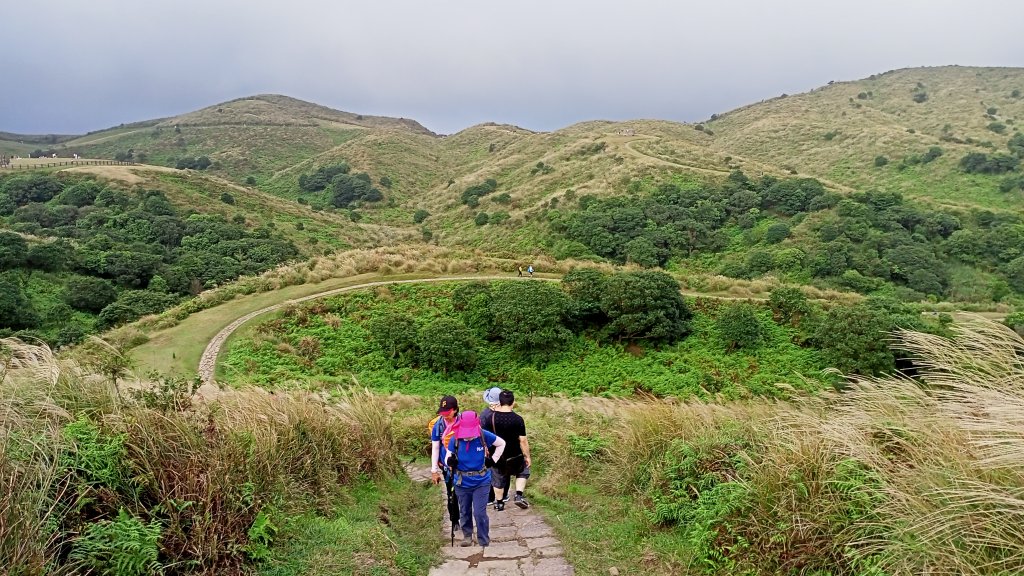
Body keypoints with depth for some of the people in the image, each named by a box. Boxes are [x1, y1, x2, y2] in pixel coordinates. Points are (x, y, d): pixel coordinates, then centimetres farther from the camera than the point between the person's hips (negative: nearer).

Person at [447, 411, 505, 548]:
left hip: (481, 483, -2)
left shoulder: (484, 436, -17)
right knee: (465, 512, 17)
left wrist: (493, 460, -4)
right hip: (462, 483, 2)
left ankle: (484, 543, 13)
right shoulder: (455, 439, -16)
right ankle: (467, 536, 39)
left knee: (480, 513, -4)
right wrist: (450, 462, -30)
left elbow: (502, 444, 1)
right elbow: (448, 457, -7)